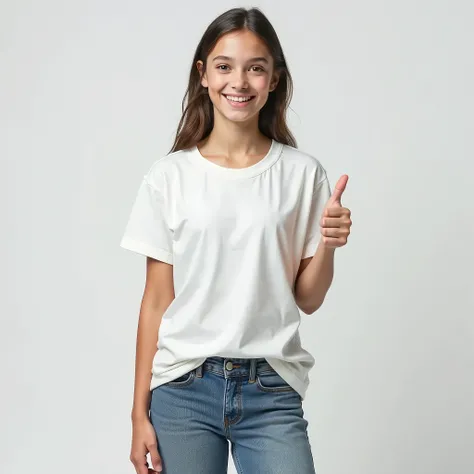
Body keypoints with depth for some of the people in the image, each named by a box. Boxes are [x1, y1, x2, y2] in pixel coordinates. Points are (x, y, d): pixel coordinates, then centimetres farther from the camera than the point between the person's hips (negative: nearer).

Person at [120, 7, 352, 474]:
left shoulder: (303, 173, 0)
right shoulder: (169, 176, -1)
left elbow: (307, 300, 4)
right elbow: (157, 299, 2)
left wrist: (327, 246, -15)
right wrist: (140, 412, 2)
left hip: (272, 393, 0)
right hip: (185, 388, 0)